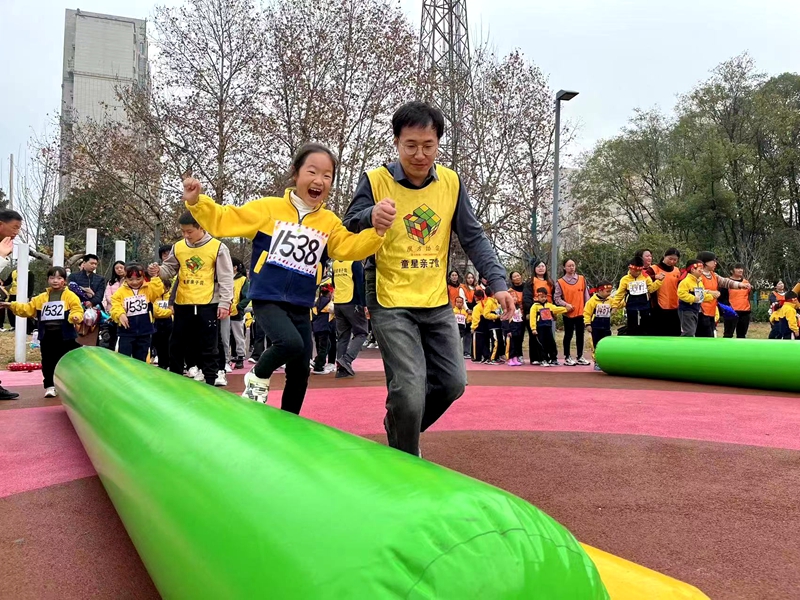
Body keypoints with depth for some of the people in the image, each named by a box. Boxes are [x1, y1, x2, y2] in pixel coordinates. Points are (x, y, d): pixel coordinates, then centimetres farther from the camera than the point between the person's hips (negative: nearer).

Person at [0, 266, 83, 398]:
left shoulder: (70, 296, -3)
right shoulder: (41, 298, 12)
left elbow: (77, 310, -11)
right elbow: (28, 309, 14)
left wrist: (75, 317, -33)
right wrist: (12, 306, 6)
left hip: (65, 336, -4)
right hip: (47, 336, 4)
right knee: (48, 362, 7)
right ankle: (50, 386, 16)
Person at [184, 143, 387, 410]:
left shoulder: (330, 222, 4)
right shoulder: (268, 208, -3)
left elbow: (351, 247, -10)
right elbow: (222, 221, -2)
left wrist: (376, 231, -29)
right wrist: (196, 202, -19)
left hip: (300, 306, 4)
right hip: (268, 299, -4)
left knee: (300, 373, 9)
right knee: (291, 342, -30)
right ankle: (258, 379, 2)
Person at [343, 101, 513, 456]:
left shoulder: (451, 182, 2)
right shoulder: (375, 180, -9)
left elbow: (473, 238, 5)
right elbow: (346, 234, -9)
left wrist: (497, 282, -8)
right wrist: (370, 217, -32)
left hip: (437, 302, 5)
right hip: (391, 303, -5)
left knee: (453, 382, 8)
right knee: (409, 391, -12)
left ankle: (401, 429, 34)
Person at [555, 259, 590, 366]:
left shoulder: (582, 279, 5)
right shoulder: (560, 282, -4)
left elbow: (586, 295, 6)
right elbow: (556, 298, -6)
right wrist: (566, 304, -18)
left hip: (580, 312, 3)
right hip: (568, 313, -3)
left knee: (580, 335, 10)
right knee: (568, 335, 5)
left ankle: (580, 357, 19)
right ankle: (567, 357, 13)